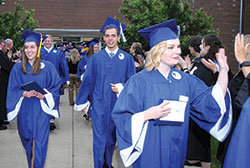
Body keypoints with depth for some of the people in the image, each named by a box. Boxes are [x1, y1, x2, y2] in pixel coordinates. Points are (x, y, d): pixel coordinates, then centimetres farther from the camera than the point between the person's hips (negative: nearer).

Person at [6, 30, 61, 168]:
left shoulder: (47, 67, 0)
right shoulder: (17, 68, 5)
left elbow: (56, 87, 2)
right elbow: (12, 90, 5)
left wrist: (44, 95, -15)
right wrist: (24, 94, -14)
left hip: (41, 110, -2)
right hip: (24, 111, 2)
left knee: (39, 143, -5)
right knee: (27, 140, 13)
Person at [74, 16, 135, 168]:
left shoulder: (127, 58, 2)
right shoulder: (96, 58, 3)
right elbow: (87, 80, 5)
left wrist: (121, 88, -15)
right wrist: (82, 102, 6)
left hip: (118, 104, 1)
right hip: (100, 103, -1)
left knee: (112, 136, 14)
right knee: (100, 137, -2)